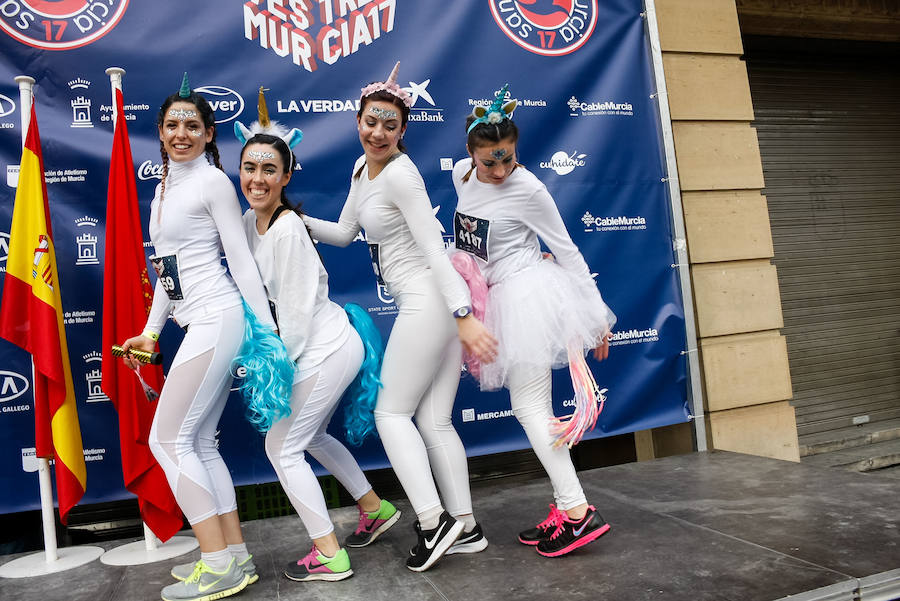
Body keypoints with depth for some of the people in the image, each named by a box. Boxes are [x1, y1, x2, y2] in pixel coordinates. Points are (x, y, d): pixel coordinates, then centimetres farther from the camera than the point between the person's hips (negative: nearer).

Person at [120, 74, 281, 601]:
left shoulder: (213, 182, -5)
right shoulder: (163, 189, 20)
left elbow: (242, 261, -9)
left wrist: (268, 331, -11)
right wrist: (151, 331, 17)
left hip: (216, 318, -9)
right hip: (201, 324, 9)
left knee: (168, 440, -6)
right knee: (199, 442, 10)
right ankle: (235, 555, 18)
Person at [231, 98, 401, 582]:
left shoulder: (288, 229, -23)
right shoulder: (250, 221, 4)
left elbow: (296, 309, -21)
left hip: (326, 349, -9)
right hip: (328, 345, 9)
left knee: (282, 446, 0)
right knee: (313, 434, 24)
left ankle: (329, 555, 11)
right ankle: (375, 509, 39)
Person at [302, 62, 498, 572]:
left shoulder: (400, 174, -13)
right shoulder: (362, 168, 15)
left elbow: (434, 249, -20)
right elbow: (344, 232, 24)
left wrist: (463, 316, -25)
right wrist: (301, 221, 11)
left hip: (429, 301, -9)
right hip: (434, 305, 9)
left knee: (392, 412, -1)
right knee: (435, 420, 10)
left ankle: (433, 522, 1)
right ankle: (464, 526, 18)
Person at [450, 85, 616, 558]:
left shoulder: (527, 189, -14)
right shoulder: (461, 174, 6)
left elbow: (567, 252, -8)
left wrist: (597, 315, -5)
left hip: (528, 296, -7)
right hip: (499, 300, 7)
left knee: (529, 407, -8)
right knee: (533, 407, 8)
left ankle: (579, 512, -1)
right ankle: (565, 509, 16)